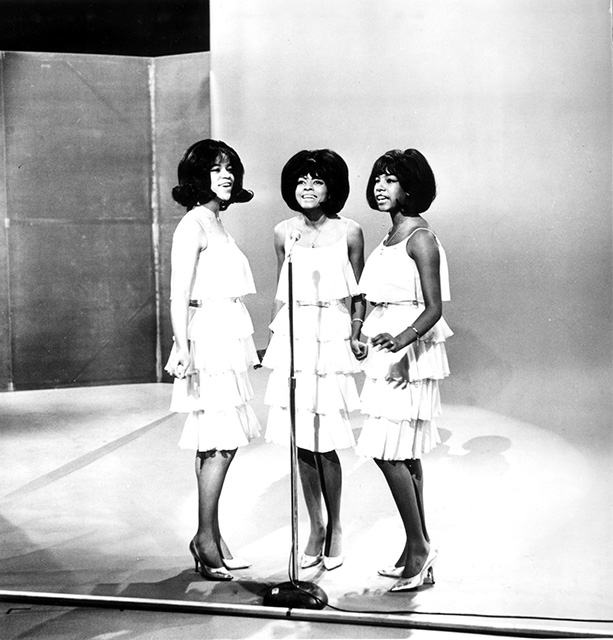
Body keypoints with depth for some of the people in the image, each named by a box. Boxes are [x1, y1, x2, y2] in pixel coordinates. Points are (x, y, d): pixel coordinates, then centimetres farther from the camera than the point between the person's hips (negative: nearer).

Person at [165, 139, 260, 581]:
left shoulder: (218, 224, 17)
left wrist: (250, 345, 21)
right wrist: (182, 348, -23)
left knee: (219, 442, 10)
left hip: (228, 340, 9)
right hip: (208, 339, -9)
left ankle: (212, 539, 18)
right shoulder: (193, 224, -8)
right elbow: (179, 294, -15)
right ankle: (205, 537, 5)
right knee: (221, 441, -7)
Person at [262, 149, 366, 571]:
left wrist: (356, 333, -7)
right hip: (292, 338, 3)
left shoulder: (349, 232, -1)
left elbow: (357, 293, 5)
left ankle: (335, 529, 18)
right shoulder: (284, 233, 7)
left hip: (331, 338, -3)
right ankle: (316, 528, 23)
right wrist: (274, 335, 13)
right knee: (300, 441, 6)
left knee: (325, 443, -3)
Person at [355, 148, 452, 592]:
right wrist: (376, 340, 12)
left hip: (410, 352, -9)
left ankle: (419, 547, 6)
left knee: (389, 452, -8)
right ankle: (419, 549, 22)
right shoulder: (391, 235, 14)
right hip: (389, 350, 9)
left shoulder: (421, 238, -12)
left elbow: (434, 309, -16)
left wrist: (402, 340, -30)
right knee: (405, 454, 12)